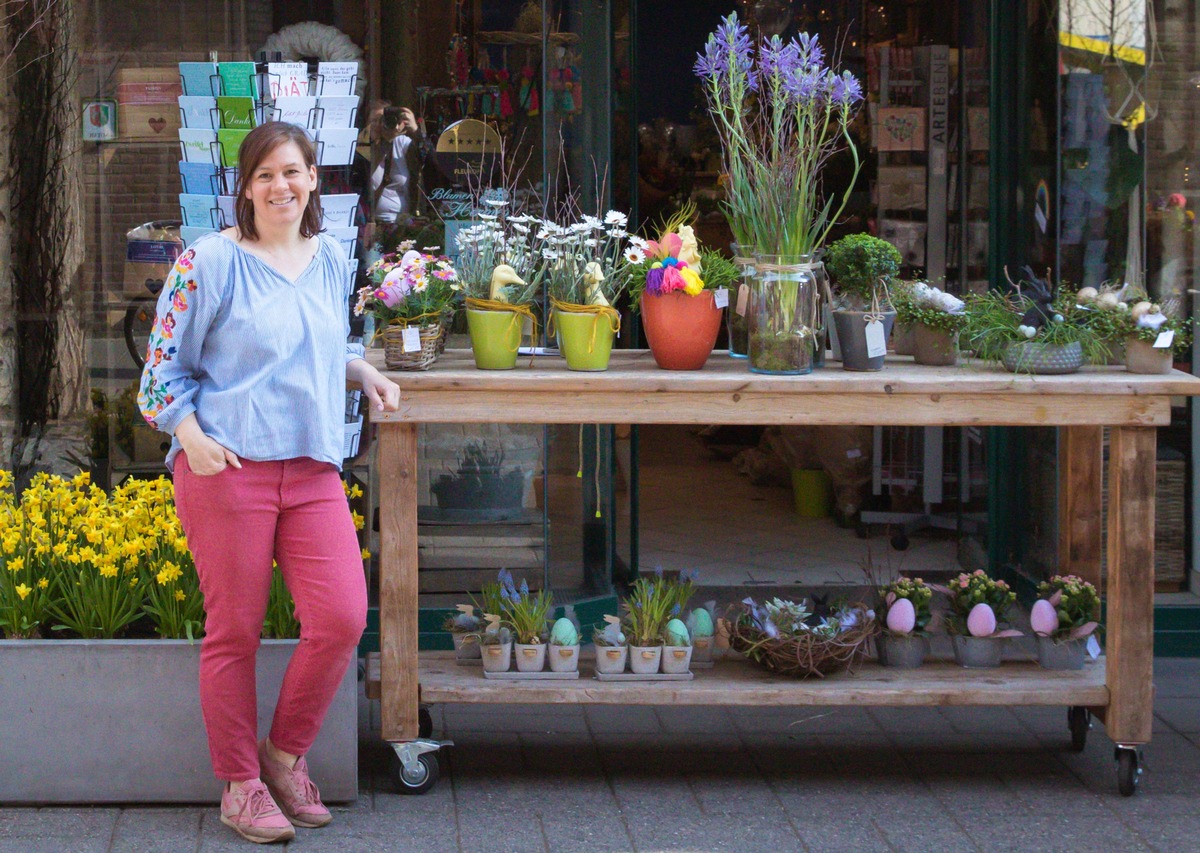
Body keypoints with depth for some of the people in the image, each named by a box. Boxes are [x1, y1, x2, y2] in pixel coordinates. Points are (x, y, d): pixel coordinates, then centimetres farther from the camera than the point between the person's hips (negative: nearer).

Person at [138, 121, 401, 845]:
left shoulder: (331, 260, 15)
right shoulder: (211, 261, -3)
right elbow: (164, 364, 0)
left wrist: (366, 373, 13)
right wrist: (190, 436, -14)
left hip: (313, 470, 5)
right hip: (226, 468, -5)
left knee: (342, 619, -7)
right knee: (235, 633, 0)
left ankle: (286, 753, 15)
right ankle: (241, 785, 14)